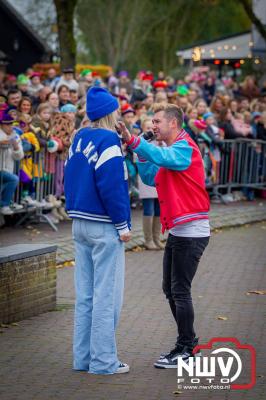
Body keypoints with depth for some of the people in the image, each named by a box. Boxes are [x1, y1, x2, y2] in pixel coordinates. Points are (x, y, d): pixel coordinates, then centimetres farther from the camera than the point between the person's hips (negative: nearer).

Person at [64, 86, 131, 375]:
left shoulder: (78, 139, 11)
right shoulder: (107, 140, -13)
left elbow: (69, 177, 16)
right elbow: (111, 185, -18)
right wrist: (122, 225, -13)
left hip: (79, 224, 8)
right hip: (104, 227, -8)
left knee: (85, 294, 11)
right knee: (106, 295, -4)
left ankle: (83, 357, 15)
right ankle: (103, 361, -1)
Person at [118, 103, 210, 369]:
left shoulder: (184, 147, -14)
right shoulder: (170, 151, 16)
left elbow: (162, 157, -34)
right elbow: (151, 179, 14)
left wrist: (133, 141, -39)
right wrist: (142, 155, 2)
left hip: (191, 231, -10)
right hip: (177, 231, 10)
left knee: (180, 290, -7)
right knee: (170, 289, 14)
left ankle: (185, 350, 1)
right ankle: (188, 341, 25)